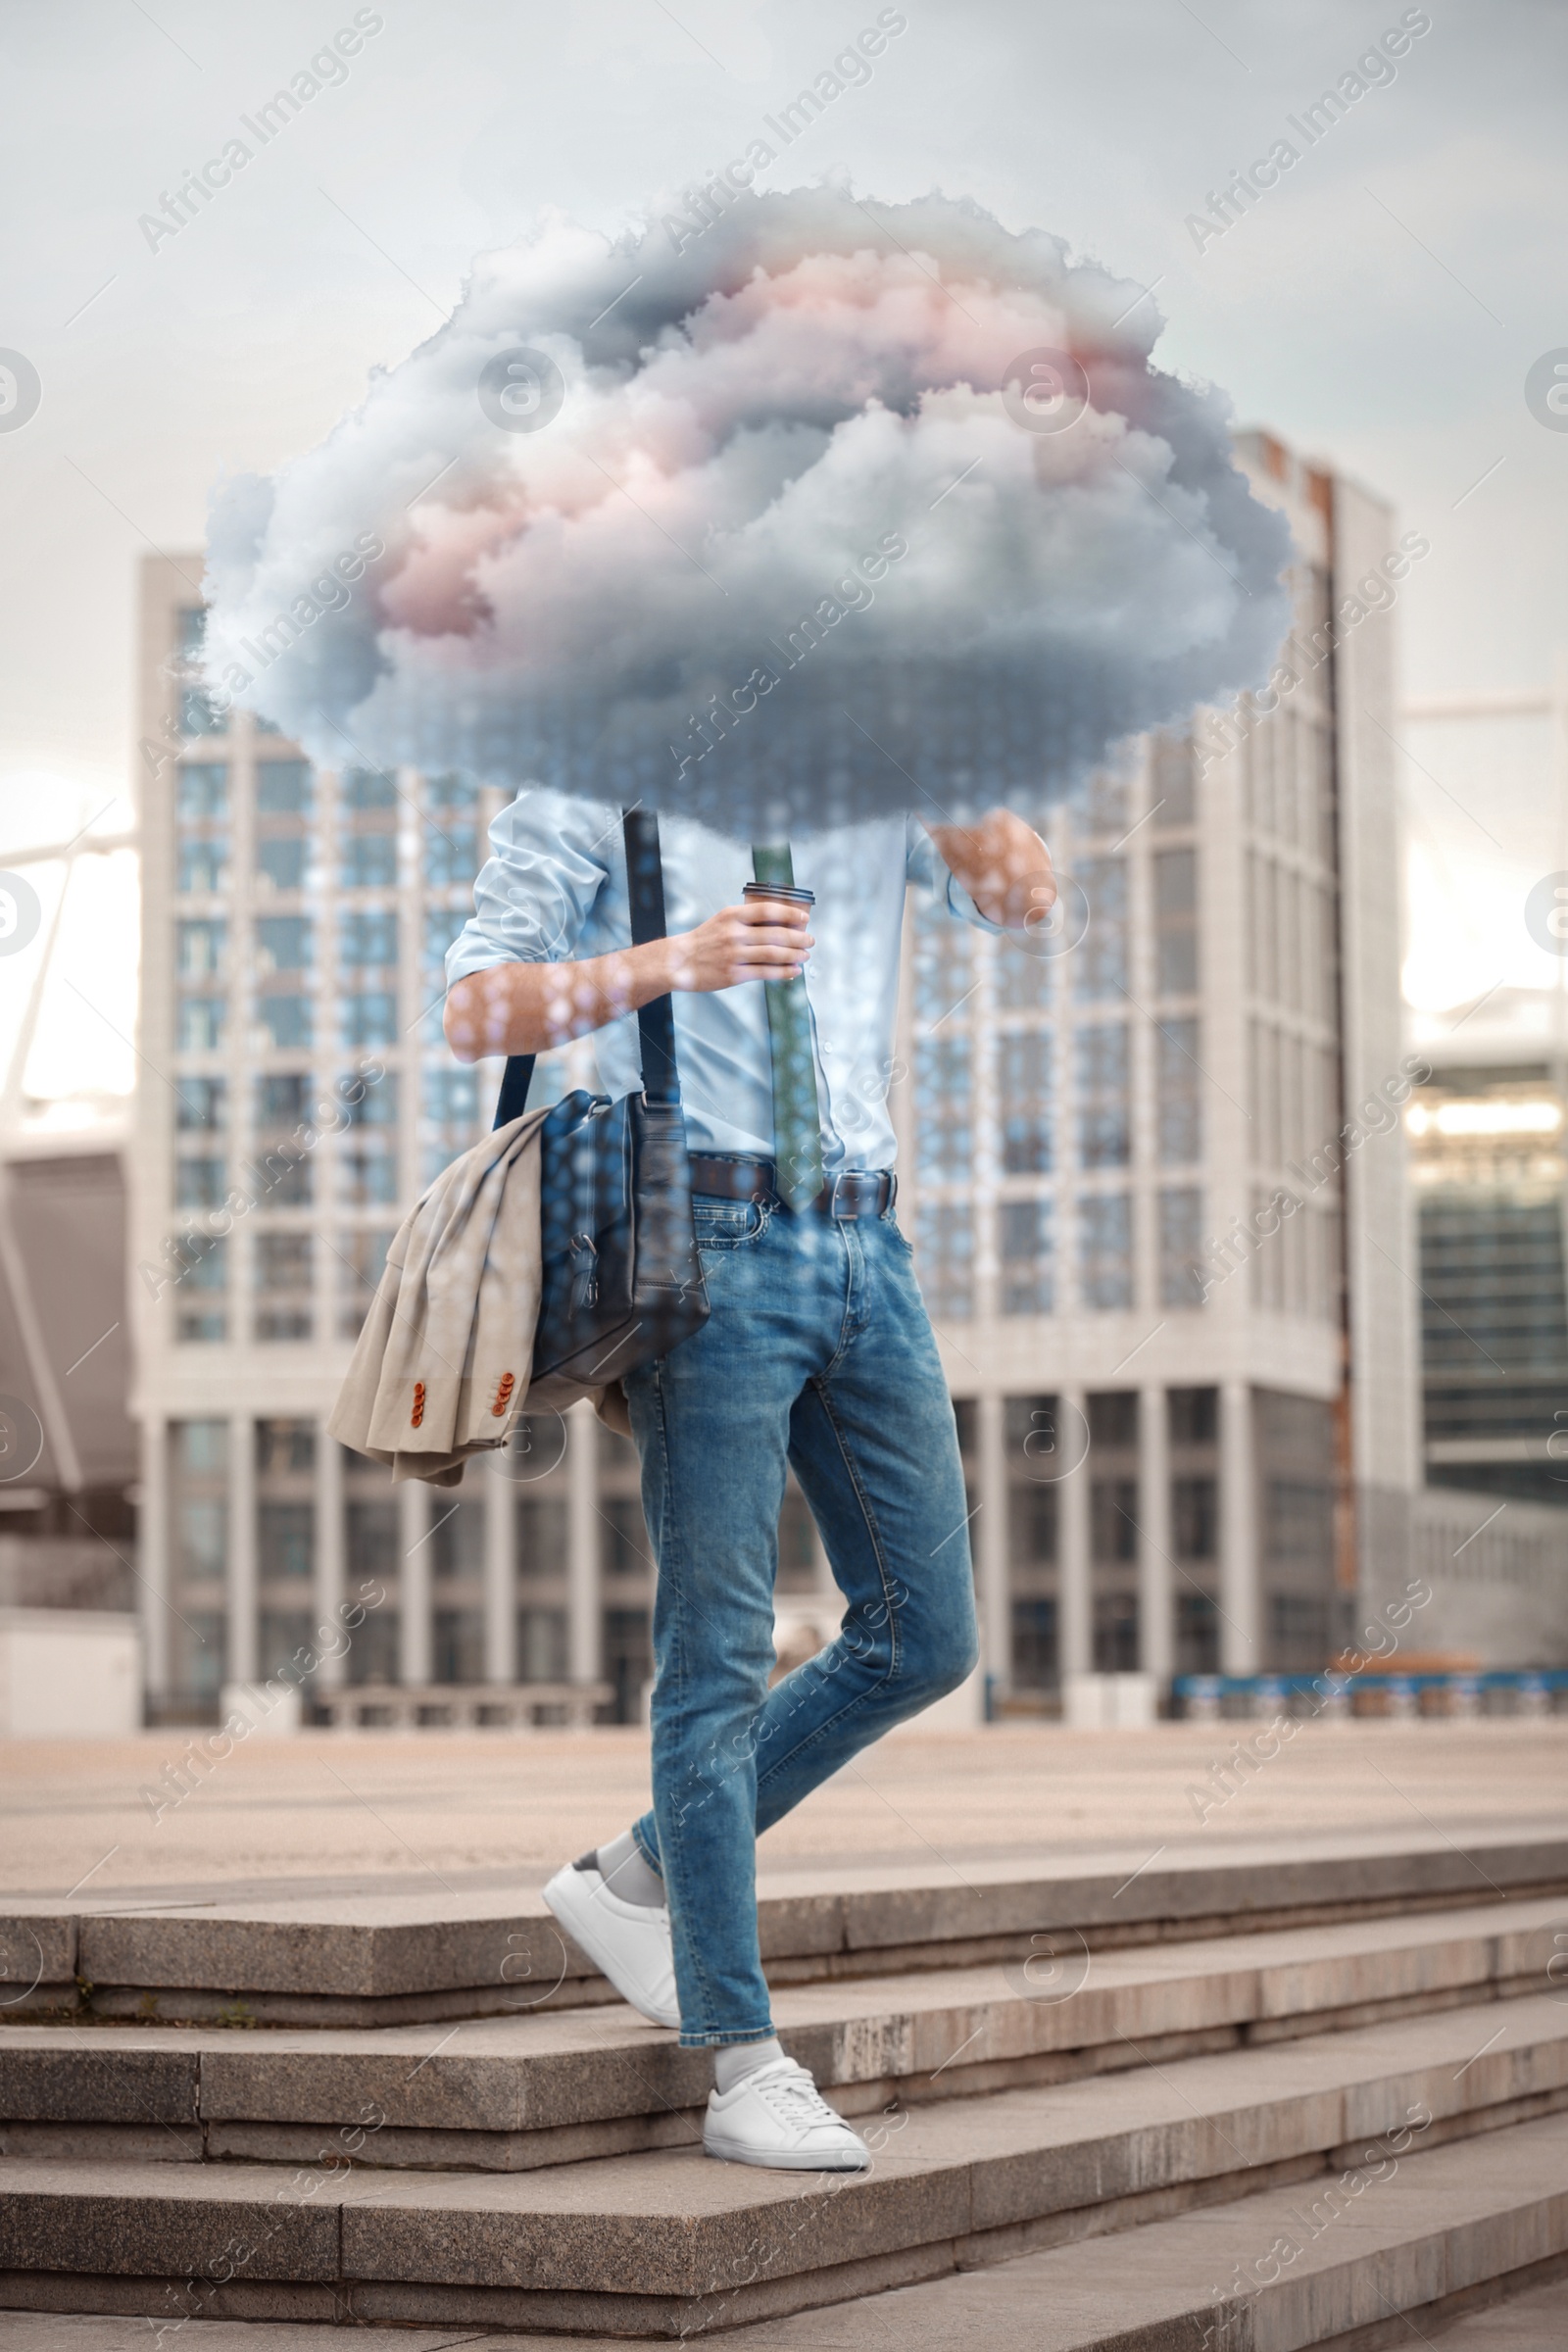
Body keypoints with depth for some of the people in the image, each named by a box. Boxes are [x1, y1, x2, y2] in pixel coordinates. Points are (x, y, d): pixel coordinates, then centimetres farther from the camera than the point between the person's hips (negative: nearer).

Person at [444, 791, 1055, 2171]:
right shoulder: (593, 790, 1)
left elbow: (1024, 893, -2)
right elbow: (475, 1010, -6)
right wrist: (669, 961, -20)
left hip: (865, 1247, 6)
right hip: (708, 1244, -6)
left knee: (925, 1637, 6)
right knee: (719, 1654, -4)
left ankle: (640, 1877, 21)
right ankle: (745, 2070, 0)